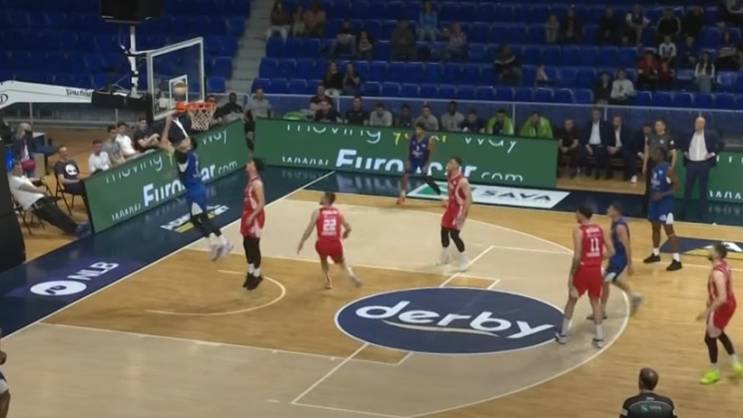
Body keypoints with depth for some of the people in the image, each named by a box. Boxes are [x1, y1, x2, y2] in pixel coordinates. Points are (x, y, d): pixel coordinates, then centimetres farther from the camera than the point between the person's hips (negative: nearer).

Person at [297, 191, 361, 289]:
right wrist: (345, 234, 34)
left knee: (323, 259, 34)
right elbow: (348, 228, 11)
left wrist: (301, 242, 2)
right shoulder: (338, 212, 12)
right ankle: (352, 276, 0)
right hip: (336, 244, 1)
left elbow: (310, 228, -5)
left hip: (322, 243, -1)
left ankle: (328, 281, 29)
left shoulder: (317, 212, 3)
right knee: (342, 262, 27)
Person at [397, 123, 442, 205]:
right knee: (405, 176, -10)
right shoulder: (413, 138, -7)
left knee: (429, 180, -3)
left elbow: (431, 153, -12)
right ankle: (402, 196, 3)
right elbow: (409, 149, 6)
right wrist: (408, 160, 0)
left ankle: (441, 196, 11)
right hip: (413, 160, 3)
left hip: (423, 162, -3)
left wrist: (427, 165, -16)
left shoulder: (428, 140, -19)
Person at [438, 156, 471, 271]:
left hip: (459, 209, -9)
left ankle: (463, 261, 1)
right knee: (444, 231, 15)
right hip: (451, 207, 9)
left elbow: (469, 198, -26)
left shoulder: (462, 181, -26)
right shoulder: (449, 176, 1)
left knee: (454, 234, -11)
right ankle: (445, 257, 33)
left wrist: (463, 214, -28)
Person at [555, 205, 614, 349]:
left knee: (571, 300, 14)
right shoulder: (599, 229, 5)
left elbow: (577, 256, -19)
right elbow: (611, 252, 4)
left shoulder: (578, 230, -13)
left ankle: (563, 334, 22)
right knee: (595, 302, 16)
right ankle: (599, 338, 13)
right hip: (596, 270, 4)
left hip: (583, 270, -4)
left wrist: (571, 274, -10)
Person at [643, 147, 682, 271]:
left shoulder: (668, 169, -18)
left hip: (665, 202, -8)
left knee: (669, 230, -8)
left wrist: (663, 194, -25)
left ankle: (677, 260, -7)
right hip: (654, 201, 8)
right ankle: (656, 254, 34)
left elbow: (677, 185, -18)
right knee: (655, 227, 18)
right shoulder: (654, 168, 6)